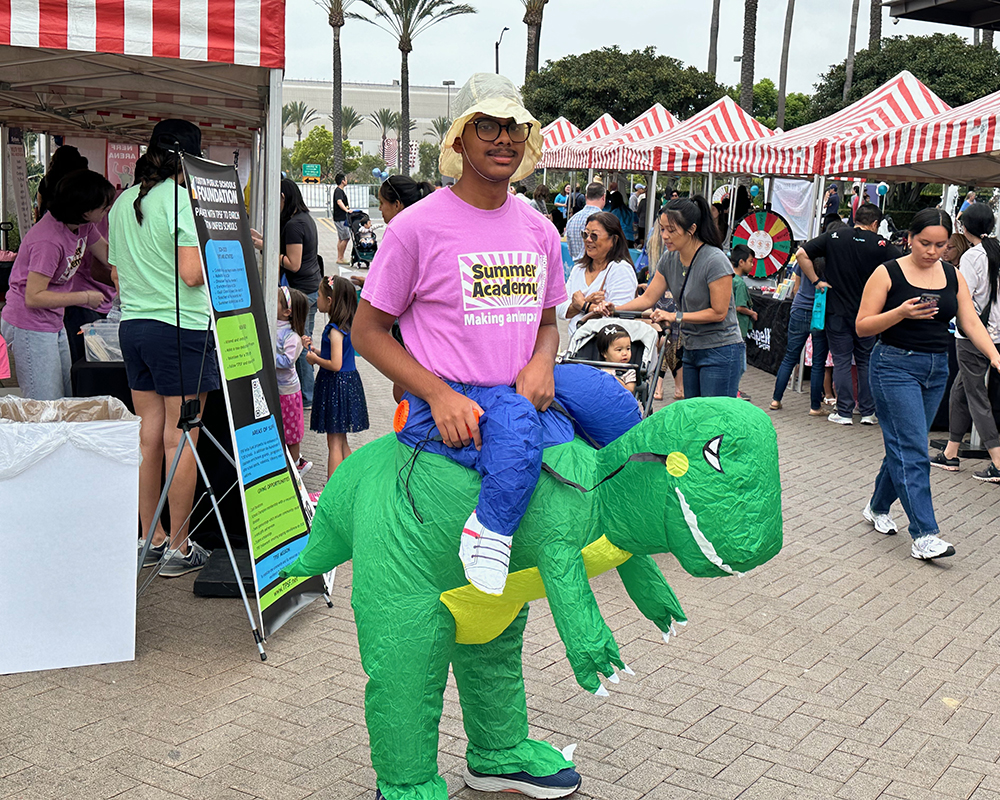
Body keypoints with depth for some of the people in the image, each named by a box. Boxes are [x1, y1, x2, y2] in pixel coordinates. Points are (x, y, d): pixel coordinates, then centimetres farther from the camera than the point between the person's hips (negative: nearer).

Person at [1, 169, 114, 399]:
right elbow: (33, 297, -26)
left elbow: (108, 255, 16)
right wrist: (86, 297, -21)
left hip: (53, 324, 9)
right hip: (30, 326, -9)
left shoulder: (84, 225, -1)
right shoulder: (49, 241, -28)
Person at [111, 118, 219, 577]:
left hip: (132, 326, 8)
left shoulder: (122, 203, 12)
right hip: (181, 327, -7)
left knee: (147, 437, 13)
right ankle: (178, 548, 5)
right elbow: (192, 274, -17)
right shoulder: (181, 199, -11)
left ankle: (150, 539, 20)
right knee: (180, 440, -1)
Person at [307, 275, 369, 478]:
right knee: (342, 442, 18)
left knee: (334, 443, -4)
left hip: (336, 384, -9)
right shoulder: (347, 326, 8)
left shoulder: (335, 330, -19)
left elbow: (335, 365, -24)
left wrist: (315, 359, -10)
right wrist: (315, 349, 10)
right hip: (349, 383, 9)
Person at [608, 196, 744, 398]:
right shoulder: (669, 259, 4)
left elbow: (718, 312, -17)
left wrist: (676, 317, -20)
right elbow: (648, 298, 6)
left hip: (721, 352, -8)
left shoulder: (715, 261, -18)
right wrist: (616, 309, -10)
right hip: (691, 350, 8)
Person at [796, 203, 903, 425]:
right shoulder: (880, 244, -4)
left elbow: (801, 254, -6)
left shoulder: (834, 236, -1)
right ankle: (868, 412, 14)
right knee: (867, 361, 11)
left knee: (841, 361, 6)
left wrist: (816, 281, -2)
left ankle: (844, 412, 7)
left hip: (837, 311, 0)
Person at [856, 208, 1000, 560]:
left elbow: (971, 323, 3)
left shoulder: (953, 276, 8)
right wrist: (901, 313, -22)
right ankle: (924, 535, -13)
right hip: (896, 365, -5)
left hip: (937, 369, 6)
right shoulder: (888, 273, -6)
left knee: (904, 445, 13)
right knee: (913, 450, -11)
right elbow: (862, 326, -7)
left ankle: (878, 508, 33)